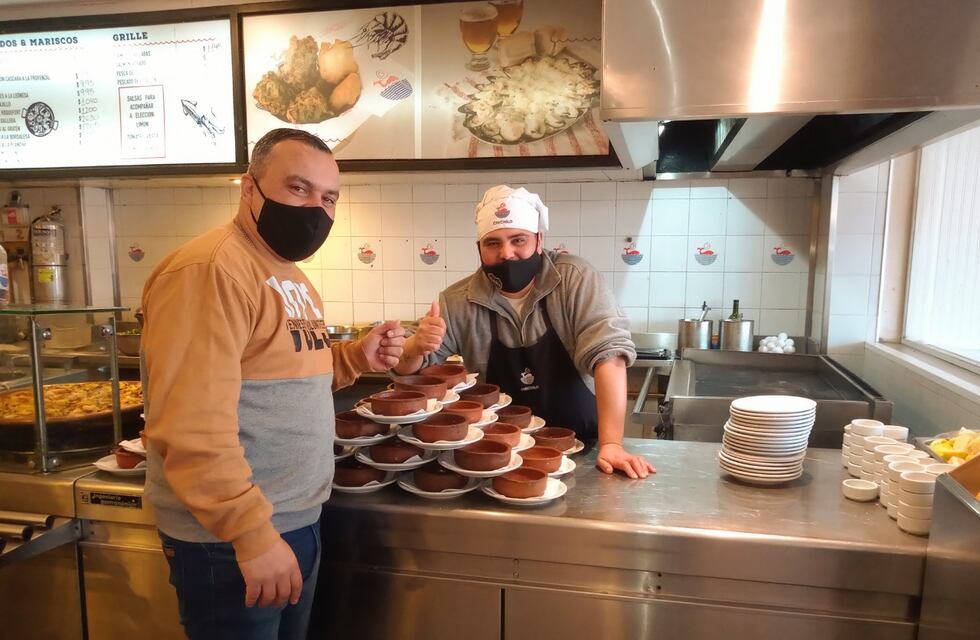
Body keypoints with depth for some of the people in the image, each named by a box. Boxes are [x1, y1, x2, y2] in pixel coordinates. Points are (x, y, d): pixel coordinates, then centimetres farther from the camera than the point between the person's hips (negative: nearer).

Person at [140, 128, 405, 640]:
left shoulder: (289, 273, 11)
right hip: (231, 539, -9)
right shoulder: (208, 270, -21)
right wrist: (253, 532, -24)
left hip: (299, 521, 9)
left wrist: (354, 358, 4)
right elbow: (191, 427, -27)